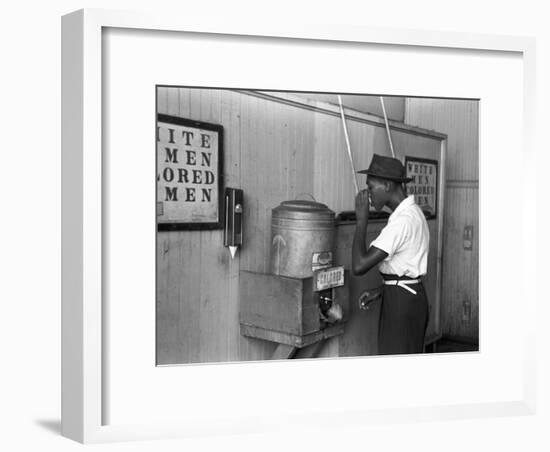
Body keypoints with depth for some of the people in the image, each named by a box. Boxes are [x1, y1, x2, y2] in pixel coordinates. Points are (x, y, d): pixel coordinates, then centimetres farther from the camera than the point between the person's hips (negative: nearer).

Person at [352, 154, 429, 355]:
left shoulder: (403, 220, -23)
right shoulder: (412, 211, 9)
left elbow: (359, 266, -28)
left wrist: (362, 219, -21)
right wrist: (380, 292, 11)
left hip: (401, 301, -10)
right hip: (410, 295, 10)